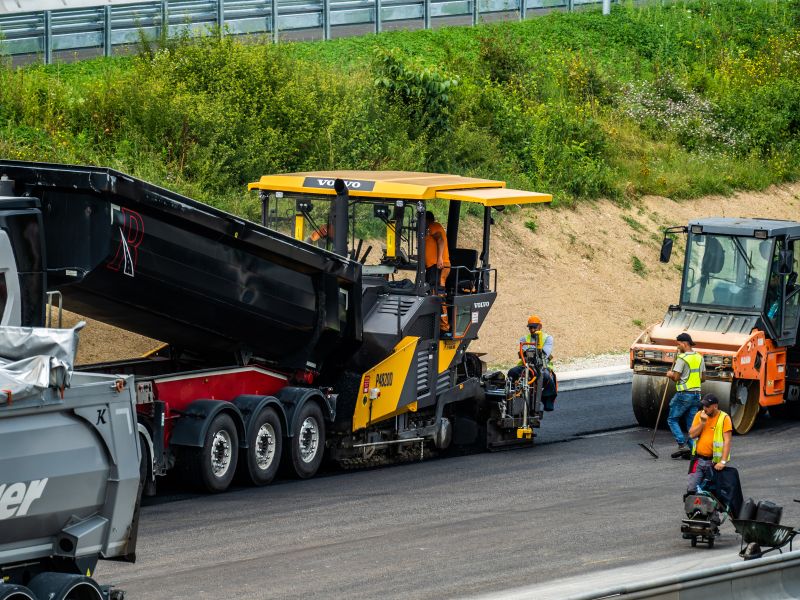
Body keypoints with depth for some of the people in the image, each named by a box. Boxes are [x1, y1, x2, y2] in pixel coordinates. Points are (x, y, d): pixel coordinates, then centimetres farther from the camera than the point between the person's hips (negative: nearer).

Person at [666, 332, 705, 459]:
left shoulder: (682, 358, -14)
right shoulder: (699, 357, 10)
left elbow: (676, 377, -14)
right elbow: (703, 377, 15)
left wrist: (670, 374, 6)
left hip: (684, 394, -7)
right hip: (696, 394, 7)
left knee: (672, 420, 3)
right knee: (692, 422, 10)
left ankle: (682, 445, -10)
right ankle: (693, 449, 5)